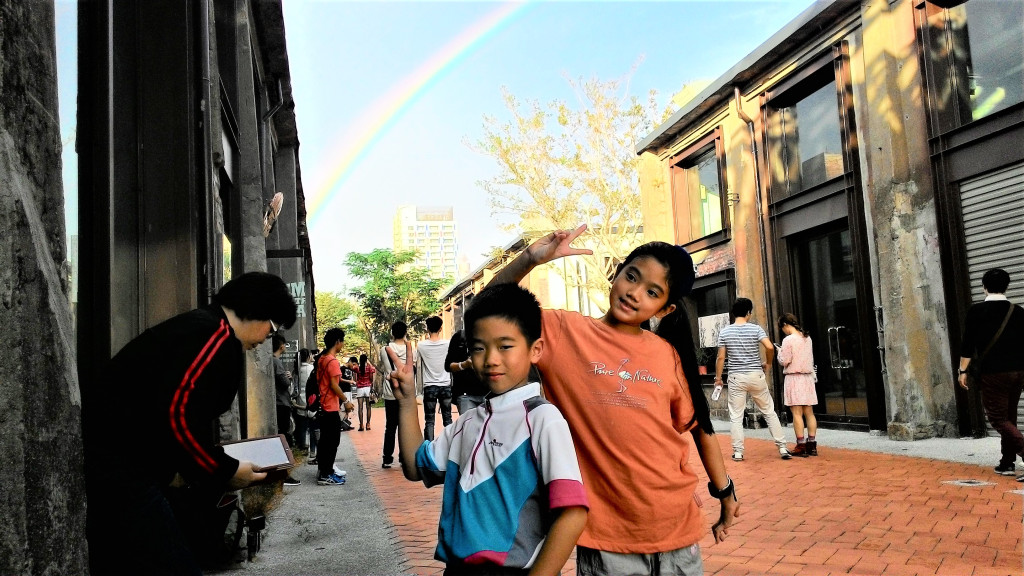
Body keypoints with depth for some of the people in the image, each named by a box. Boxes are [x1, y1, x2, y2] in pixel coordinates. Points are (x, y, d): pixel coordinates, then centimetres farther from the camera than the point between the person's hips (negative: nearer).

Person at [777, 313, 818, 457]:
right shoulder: (807, 338, 9)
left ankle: (801, 446, -5)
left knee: (797, 413, -4)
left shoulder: (788, 340, -12)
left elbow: (784, 361, -11)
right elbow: (811, 359, 17)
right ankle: (812, 444, 11)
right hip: (808, 377, 7)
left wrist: (780, 352, 5)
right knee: (809, 412, 8)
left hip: (794, 378, -7)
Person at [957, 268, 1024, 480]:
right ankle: (1007, 463, 20)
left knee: (998, 419, 0)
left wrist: (963, 371, -2)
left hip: (992, 373, -5)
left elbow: (967, 343, -8)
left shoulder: (976, 311, -7)